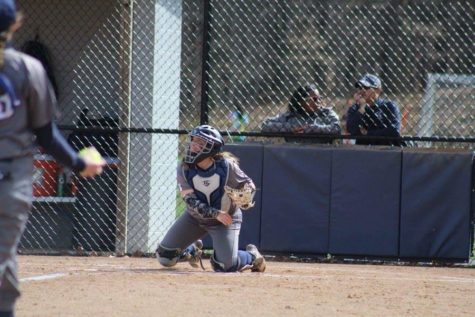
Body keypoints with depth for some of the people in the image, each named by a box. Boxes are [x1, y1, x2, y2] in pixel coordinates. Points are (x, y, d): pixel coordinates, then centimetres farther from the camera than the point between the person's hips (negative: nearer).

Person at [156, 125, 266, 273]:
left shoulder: (226, 166, -22)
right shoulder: (184, 169, -18)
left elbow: (247, 184, -10)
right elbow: (191, 201, -22)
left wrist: (246, 199, -33)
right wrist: (215, 214, -34)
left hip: (226, 218, -3)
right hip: (195, 217, 3)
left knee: (225, 265, -16)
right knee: (165, 257, 0)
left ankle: (252, 256, 19)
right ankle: (193, 251, 35)